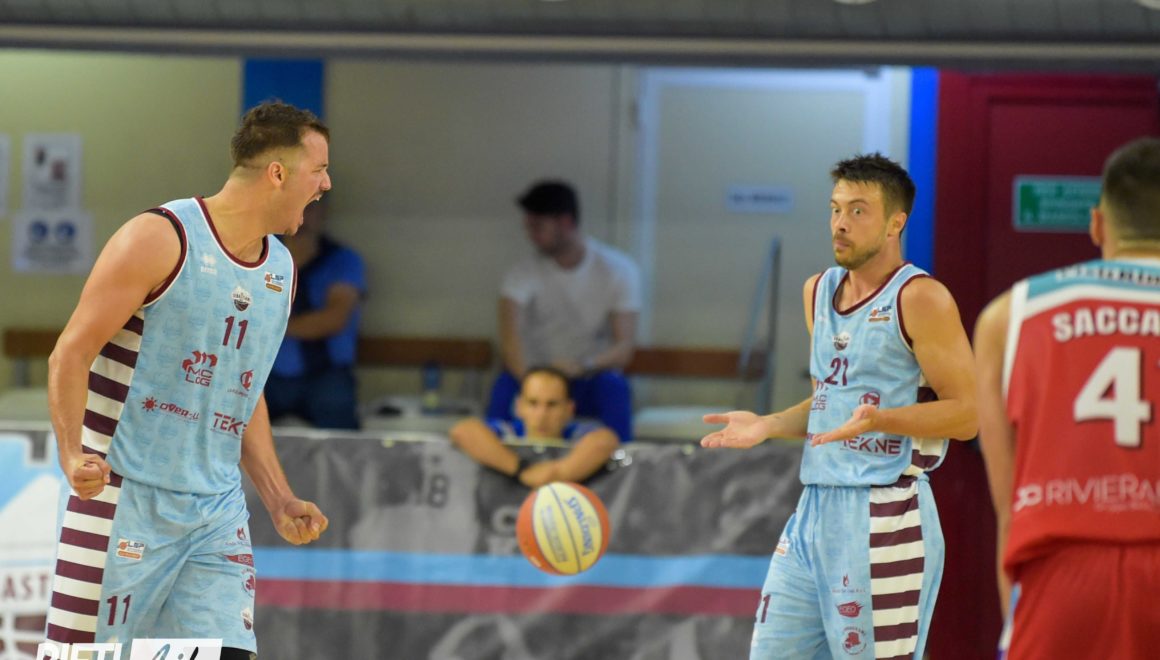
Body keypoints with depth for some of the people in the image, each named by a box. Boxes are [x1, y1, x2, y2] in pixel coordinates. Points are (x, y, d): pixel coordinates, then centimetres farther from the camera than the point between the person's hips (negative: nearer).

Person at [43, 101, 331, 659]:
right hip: (125, 497, -6)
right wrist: (72, 456, -26)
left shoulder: (281, 270, 14)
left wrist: (280, 502, 15)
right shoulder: (162, 239, -9)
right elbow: (70, 355, -10)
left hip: (218, 512, 6)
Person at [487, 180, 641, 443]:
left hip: (590, 383, -1)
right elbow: (509, 337, -24)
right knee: (505, 384, -32)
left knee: (614, 387, -34)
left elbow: (624, 348, -16)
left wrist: (582, 366, -36)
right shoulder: (524, 273, -8)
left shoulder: (618, 270, -9)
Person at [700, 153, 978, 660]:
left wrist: (878, 419, -26)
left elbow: (966, 415, -13)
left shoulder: (920, 298, -9)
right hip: (815, 505, 8)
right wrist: (767, 426, 10)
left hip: (884, 517, -8)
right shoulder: (819, 292, 15)